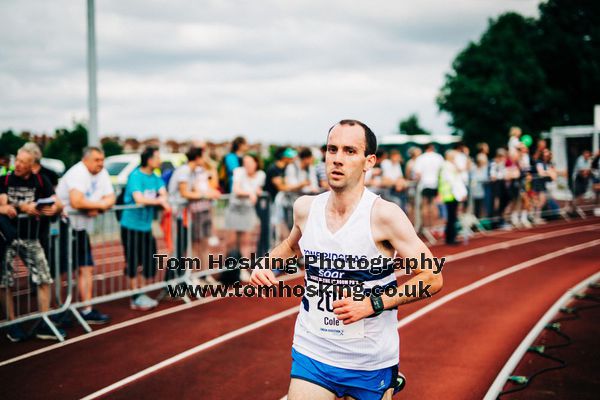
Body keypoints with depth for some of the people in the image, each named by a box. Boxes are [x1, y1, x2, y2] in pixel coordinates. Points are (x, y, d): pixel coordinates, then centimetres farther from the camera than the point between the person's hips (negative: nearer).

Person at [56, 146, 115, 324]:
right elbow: (76, 202, -31)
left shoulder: (102, 173, 7)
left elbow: (111, 198, 6)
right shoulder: (77, 173, -18)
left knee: (86, 269, 8)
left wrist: (97, 208, -17)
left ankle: (87, 310, 13)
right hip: (63, 225, -8)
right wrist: (100, 204, -14)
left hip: (81, 228, 9)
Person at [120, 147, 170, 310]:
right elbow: (139, 199, -24)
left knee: (147, 261, 10)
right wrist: (158, 200, -14)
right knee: (133, 262, -1)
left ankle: (142, 295, 21)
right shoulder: (135, 176, -14)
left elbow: (163, 193, -2)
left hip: (146, 225, 7)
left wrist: (162, 200, -24)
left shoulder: (155, 177, 8)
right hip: (132, 225, -7)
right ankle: (135, 298, 7)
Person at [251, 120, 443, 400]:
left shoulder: (383, 215, -15)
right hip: (311, 353, 3)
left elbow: (432, 278, -12)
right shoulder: (305, 208, -2)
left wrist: (373, 304, -21)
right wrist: (267, 264, 2)